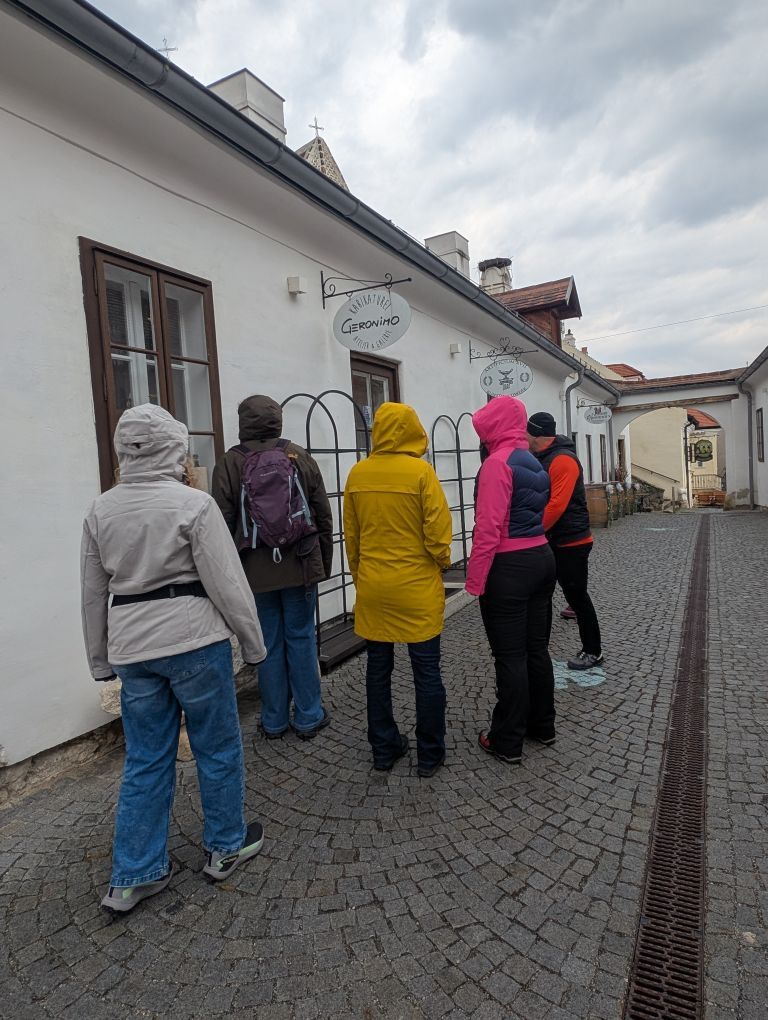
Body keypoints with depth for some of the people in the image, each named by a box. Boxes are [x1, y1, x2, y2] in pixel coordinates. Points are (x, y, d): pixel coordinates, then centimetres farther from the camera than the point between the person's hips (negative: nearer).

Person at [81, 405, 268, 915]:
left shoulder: (101, 510, 4)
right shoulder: (193, 503, -14)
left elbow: (93, 592, 10)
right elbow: (227, 583, -13)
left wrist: (101, 659, 20)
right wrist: (254, 642, -1)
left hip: (132, 647, 5)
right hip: (194, 641, -5)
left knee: (146, 760, 17)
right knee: (218, 747, 14)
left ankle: (133, 876, 27)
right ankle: (227, 847, 31)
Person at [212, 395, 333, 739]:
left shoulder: (229, 463, -4)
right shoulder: (300, 457, 0)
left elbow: (223, 522, -5)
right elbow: (324, 515, 3)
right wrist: (324, 562, 13)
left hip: (255, 569, 0)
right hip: (300, 566, 1)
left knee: (269, 643, 10)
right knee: (301, 638, 10)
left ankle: (274, 721, 22)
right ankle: (308, 717, 19)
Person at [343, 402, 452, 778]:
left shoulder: (357, 473, -1)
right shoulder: (421, 471, -12)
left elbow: (350, 536, 6)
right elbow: (438, 532, -11)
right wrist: (442, 562, 9)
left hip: (372, 588, 4)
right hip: (417, 588, -4)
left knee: (378, 669, 15)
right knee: (426, 671, 9)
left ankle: (384, 749, 27)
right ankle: (429, 754, 21)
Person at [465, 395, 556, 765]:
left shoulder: (497, 463, -15)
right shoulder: (534, 463, 11)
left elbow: (489, 528, -21)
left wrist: (474, 579, -16)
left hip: (509, 567, -8)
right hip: (542, 557, 9)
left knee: (509, 657, 1)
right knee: (537, 649, 17)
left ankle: (507, 742, 12)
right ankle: (542, 725, 31)